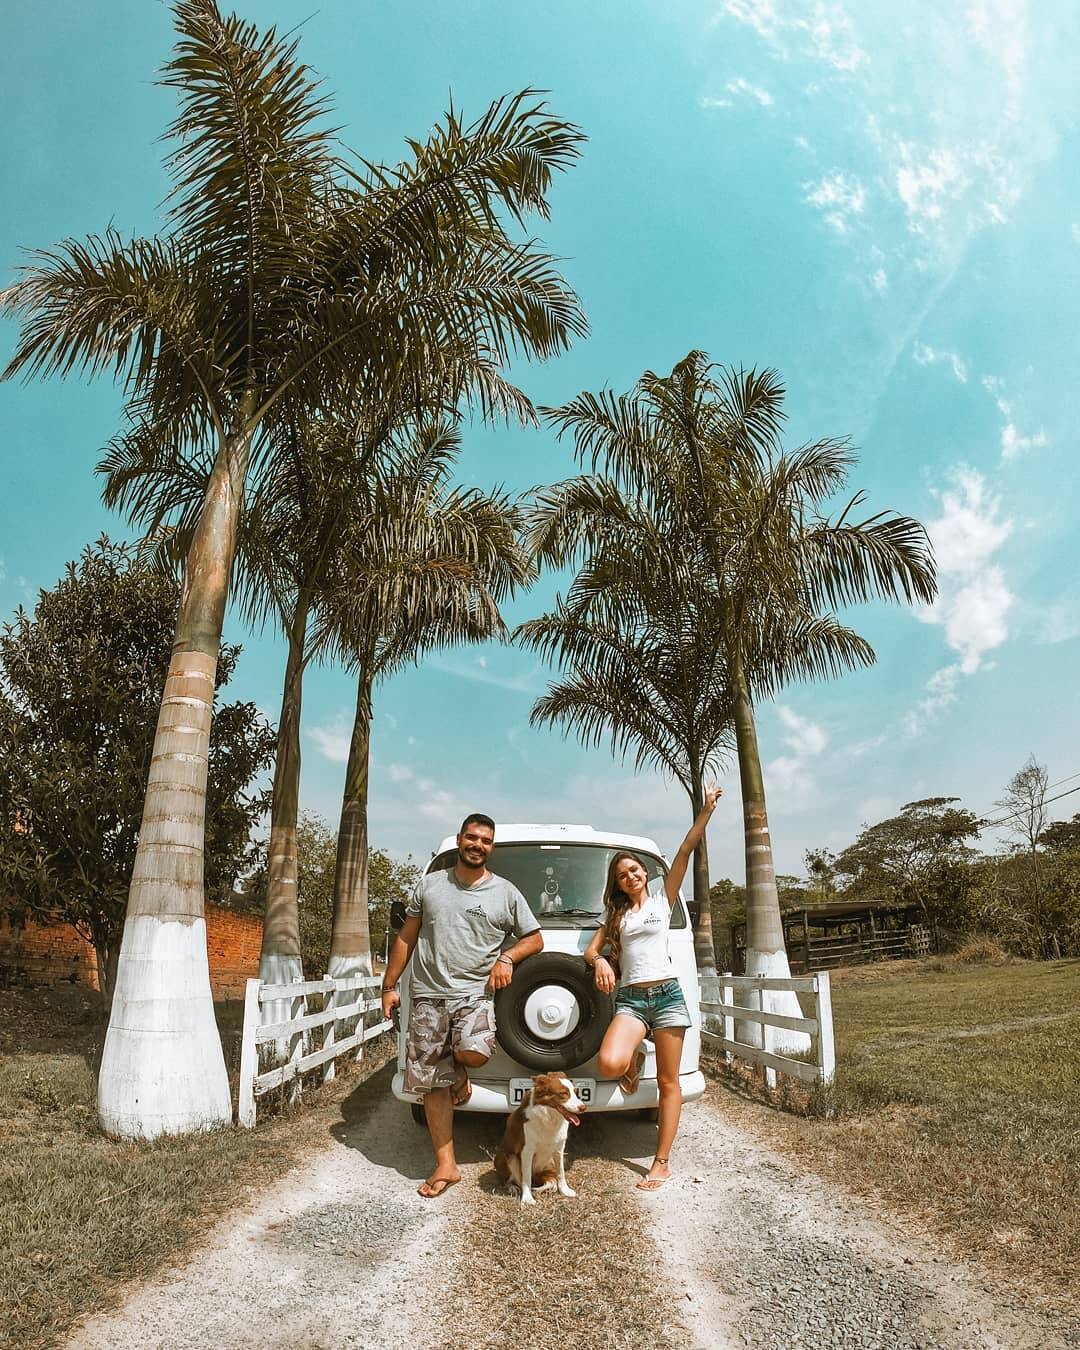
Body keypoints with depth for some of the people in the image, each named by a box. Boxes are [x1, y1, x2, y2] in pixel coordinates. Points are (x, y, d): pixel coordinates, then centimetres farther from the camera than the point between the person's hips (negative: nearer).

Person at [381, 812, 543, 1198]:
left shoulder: (506, 893, 4)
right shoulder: (430, 885, 8)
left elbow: (534, 938, 11)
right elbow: (406, 938, 12)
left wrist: (507, 957, -8)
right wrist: (390, 985, 7)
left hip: (474, 994, -1)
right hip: (428, 996, 2)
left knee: (475, 1053, -28)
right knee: (432, 1085, 4)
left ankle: (459, 1071, 8)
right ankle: (446, 1166, 16)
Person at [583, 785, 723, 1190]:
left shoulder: (662, 900, 8)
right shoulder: (615, 915, 16)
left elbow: (685, 852, 1)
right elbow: (591, 950, 14)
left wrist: (706, 810, -5)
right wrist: (600, 962, -10)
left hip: (667, 995, -1)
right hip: (630, 998, 1)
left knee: (668, 1083, 1)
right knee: (609, 1065, -22)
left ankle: (661, 1163, 13)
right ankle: (634, 1059, 12)